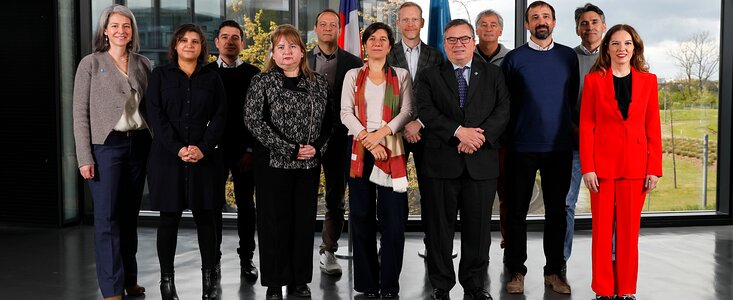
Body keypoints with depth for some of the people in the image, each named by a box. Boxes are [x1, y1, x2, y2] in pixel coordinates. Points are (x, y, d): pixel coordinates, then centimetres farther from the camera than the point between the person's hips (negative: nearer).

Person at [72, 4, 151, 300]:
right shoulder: (90, 64, -1)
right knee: (107, 217, -2)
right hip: (106, 146, -4)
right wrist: (84, 157, -10)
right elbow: (80, 113, -4)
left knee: (130, 215, 11)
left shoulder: (143, 64, 9)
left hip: (138, 145, 4)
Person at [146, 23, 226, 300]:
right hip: (168, 156, -1)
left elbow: (220, 116, 4)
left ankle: (209, 276, 13)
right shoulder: (161, 75, 7)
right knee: (169, 218, 2)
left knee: (205, 216, 4)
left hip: (205, 157, 1)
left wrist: (204, 148, -11)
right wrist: (178, 148, -14)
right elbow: (156, 115, -2)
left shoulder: (211, 78, 11)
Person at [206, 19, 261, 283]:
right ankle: (214, 259, 14)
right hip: (214, 148, 1)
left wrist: (252, 149, -6)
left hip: (245, 150, -1)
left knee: (246, 204, 5)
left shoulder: (253, 74, 2)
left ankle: (247, 259, 13)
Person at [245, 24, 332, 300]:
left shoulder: (318, 83, 8)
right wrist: (289, 150, -16)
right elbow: (253, 120, -11)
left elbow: (328, 122, 12)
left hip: (309, 164, 3)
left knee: (305, 222, 7)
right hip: (273, 163, -3)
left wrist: (317, 147, -7)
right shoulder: (262, 82, -2)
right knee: (274, 223, 2)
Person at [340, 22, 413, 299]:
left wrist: (381, 133, -15)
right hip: (360, 151, 1)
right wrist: (367, 140, -12)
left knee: (393, 221, -5)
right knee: (362, 219, 2)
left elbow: (407, 111, 0)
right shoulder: (353, 76, 13)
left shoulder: (401, 76, 12)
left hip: (392, 151, -1)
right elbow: (346, 113, 2)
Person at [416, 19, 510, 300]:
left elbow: (503, 110, 1)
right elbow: (427, 112, -6)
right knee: (439, 226, 5)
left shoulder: (493, 74, 12)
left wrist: (480, 135, -14)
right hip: (442, 162, -1)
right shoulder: (430, 76, 8)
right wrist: (459, 132, -18)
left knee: (478, 226, 7)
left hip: (482, 162, 1)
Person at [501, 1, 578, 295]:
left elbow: (573, 97, 15)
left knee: (556, 210, 7)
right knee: (516, 210, 2)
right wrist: (508, 135, 1)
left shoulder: (569, 57, 7)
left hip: (560, 146, 2)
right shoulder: (514, 58, 2)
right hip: (522, 146, -2)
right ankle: (516, 270, 13)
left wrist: (567, 127, 14)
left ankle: (554, 271, 18)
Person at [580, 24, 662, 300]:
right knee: (602, 228, 4)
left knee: (629, 229, 6)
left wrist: (654, 168, 0)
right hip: (603, 163, -1)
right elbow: (586, 126, -1)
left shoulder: (648, 80, 6)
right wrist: (587, 167, -7)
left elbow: (653, 127, 5)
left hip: (635, 165, 1)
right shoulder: (593, 80, 2)